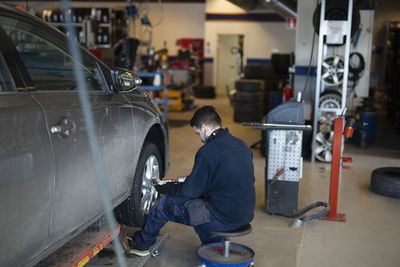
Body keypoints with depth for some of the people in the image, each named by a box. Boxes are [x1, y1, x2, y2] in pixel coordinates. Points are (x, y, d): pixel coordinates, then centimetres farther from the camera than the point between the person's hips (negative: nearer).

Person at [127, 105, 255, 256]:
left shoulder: (207, 152, -18)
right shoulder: (241, 144, 6)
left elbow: (189, 191, -12)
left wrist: (162, 187, 7)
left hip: (222, 219, -8)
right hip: (246, 214, 8)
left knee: (165, 203, 6)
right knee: (199, 200, 29)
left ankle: (141, 245, 27)